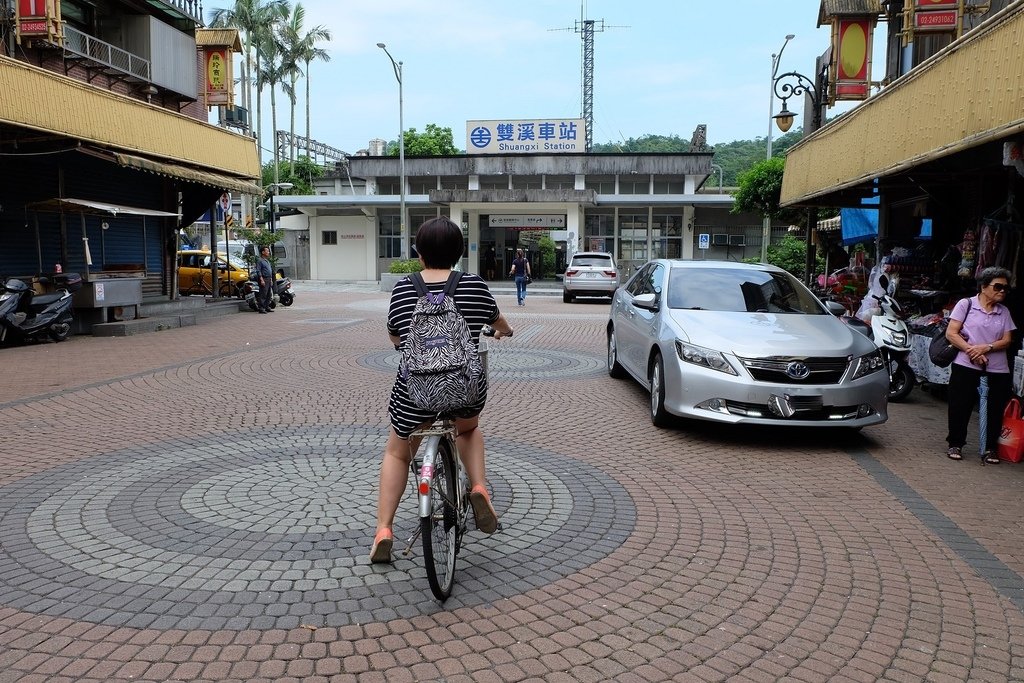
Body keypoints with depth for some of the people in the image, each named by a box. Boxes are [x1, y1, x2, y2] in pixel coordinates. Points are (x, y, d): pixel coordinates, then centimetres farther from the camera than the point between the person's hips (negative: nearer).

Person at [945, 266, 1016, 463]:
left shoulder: (1004, 312, 13)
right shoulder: (966, 304, 1)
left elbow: (1007, 341, 5)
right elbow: (951, 333, -4)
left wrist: (986, 348, -14)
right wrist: (971, 351, -16)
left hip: (997, 369, 3)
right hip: (966, 366, -3)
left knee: (995, 409, 3)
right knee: (960, 406, 0)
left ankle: (990, 448, 16)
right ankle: (955, 444, 14)